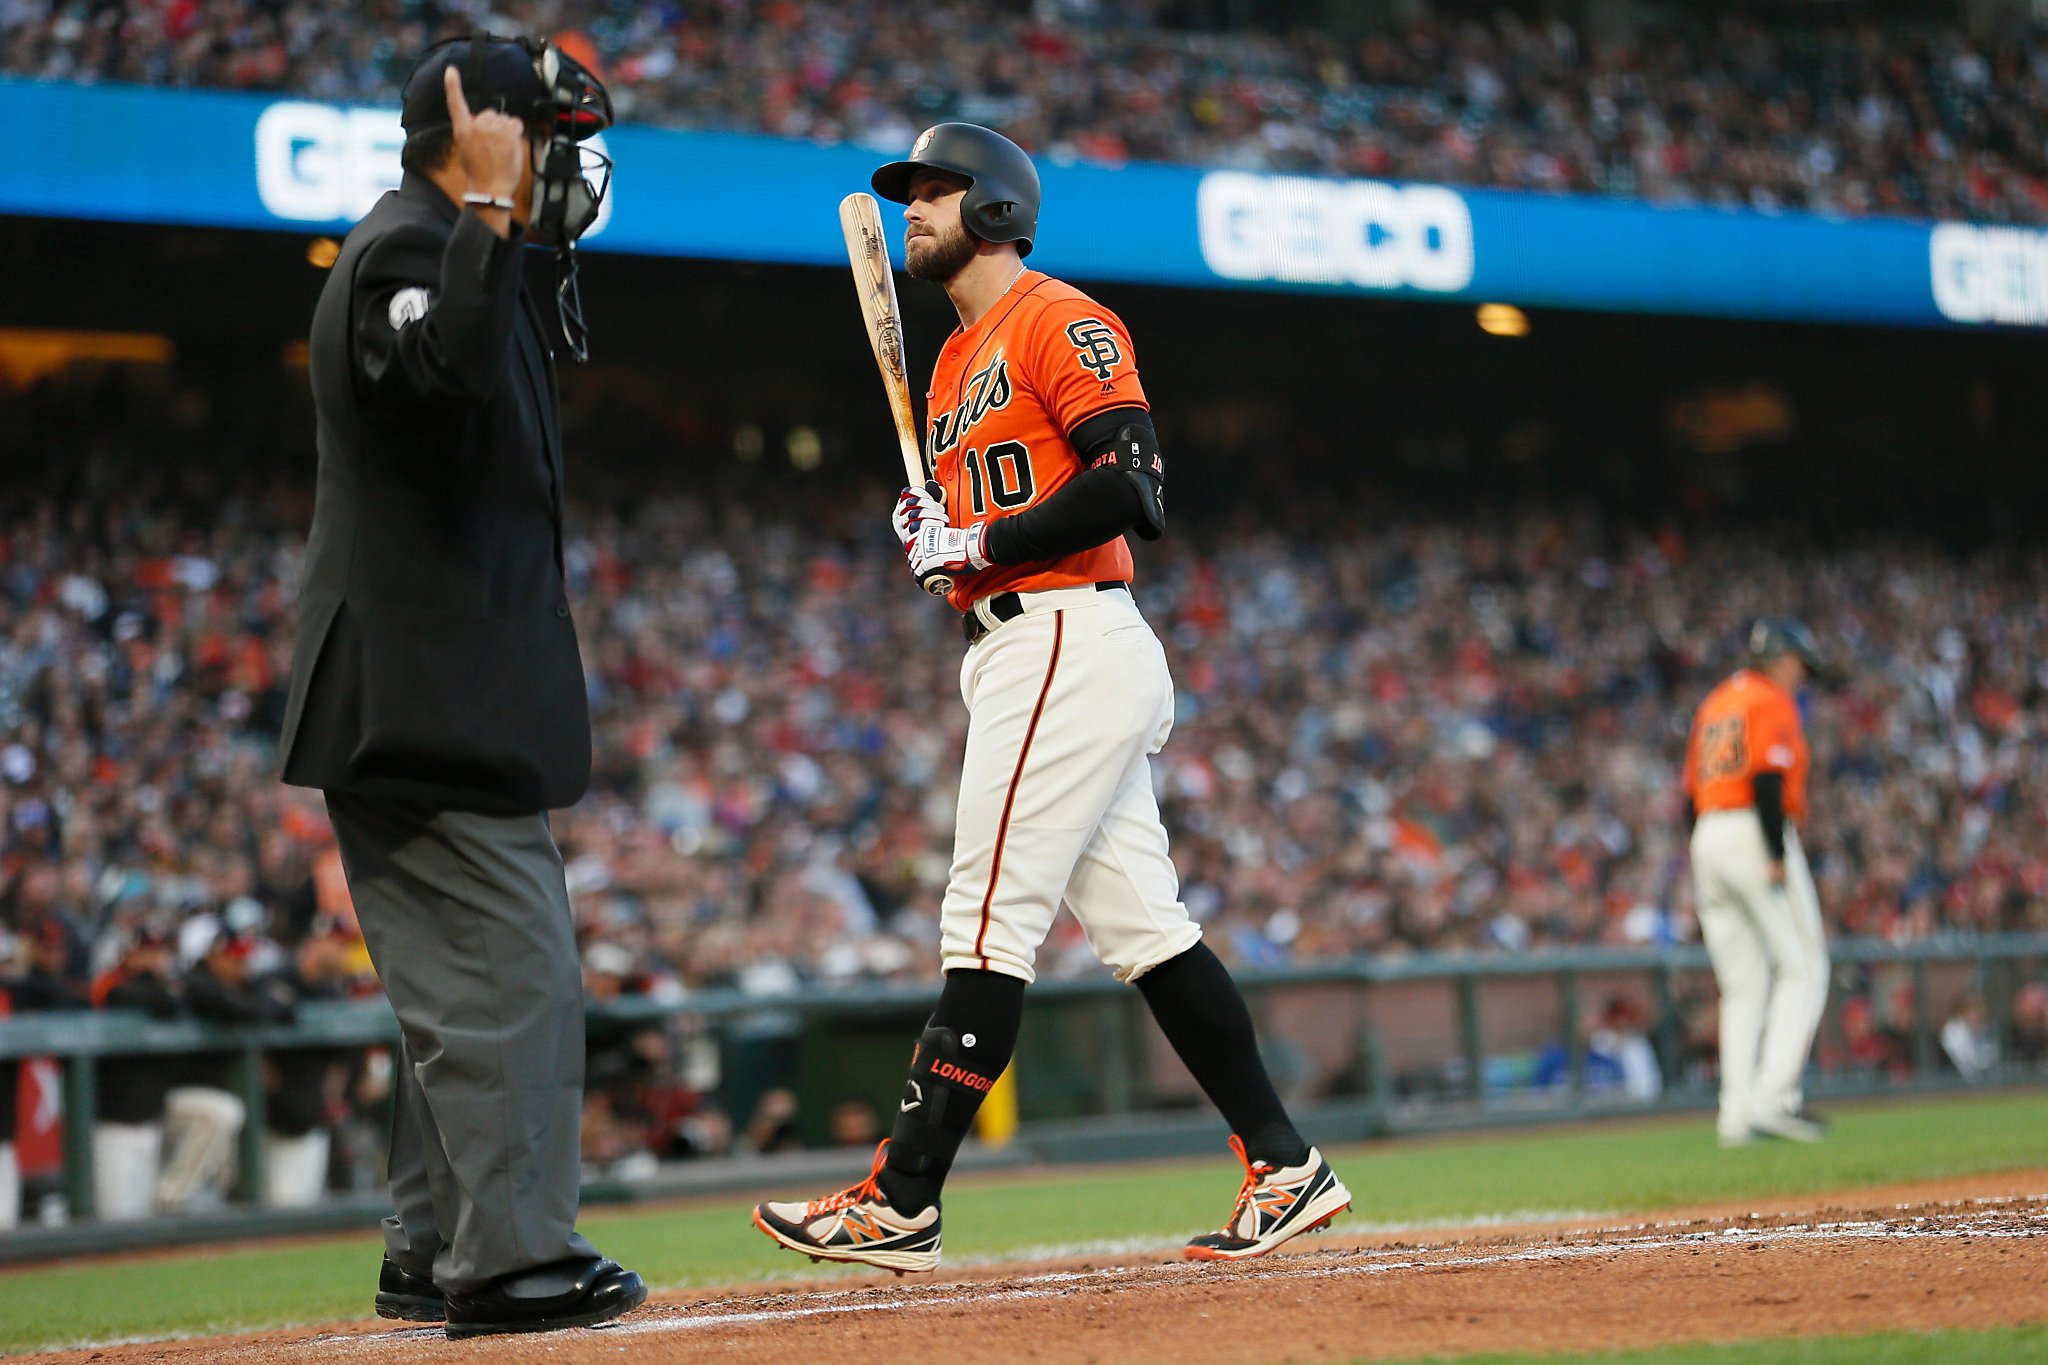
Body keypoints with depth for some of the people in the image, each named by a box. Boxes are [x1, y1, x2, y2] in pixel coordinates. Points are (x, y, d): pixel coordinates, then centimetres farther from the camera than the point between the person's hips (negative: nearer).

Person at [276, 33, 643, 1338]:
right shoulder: (407, 248, -14)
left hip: (435, 701, 11)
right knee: (512, 974, -11)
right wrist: (488, 208, -33)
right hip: (430, 703, -11)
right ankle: (512, 1260, -9)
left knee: (466, 984, 15)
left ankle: (437, 1254, 21)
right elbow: (443, 370, -35)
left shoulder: (447, 250, 20)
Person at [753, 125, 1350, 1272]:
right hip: (1017, 652, 10)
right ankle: (1284, 1168, 10)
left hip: (1071, 647, -10)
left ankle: (902, 1206, -10)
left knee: (990, 918, -10)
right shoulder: (956, 363, 23)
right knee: (1142, 925, 7)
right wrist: (931, 531, 6)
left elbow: (1133, 486, -19)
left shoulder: (1060, 321, -7)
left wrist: (982, 546, -15)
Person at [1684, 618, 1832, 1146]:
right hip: (1756, 836, -8)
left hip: (1707, 839, 8)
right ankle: (1775, 1096, -18)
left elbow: (1692, 791, 19)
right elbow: (1768, 780, -16)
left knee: (1742, 983, 10)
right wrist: (1777, 859, -20)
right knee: (1803, 969, -6)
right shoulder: (1772, 701, -3)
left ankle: (1737, 1112, 4)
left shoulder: (1713, 705, 21)